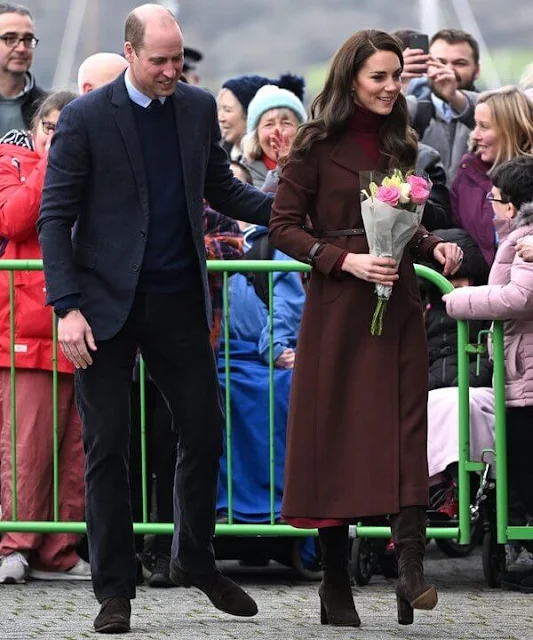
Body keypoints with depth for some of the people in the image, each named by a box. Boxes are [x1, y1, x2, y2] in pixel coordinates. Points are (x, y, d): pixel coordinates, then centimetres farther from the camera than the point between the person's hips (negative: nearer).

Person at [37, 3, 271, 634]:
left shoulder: (199, 108, 6)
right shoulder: (85, 117, -8)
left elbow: (221, 189, 16)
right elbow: (54, 218, -7)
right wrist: (66, 307, -15)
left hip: (179, 301, 4)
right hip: (108, 304, -4)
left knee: (204, 431, 7)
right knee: (106, 446, 1)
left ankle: (195, 559, 28)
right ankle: (115, 589, 9)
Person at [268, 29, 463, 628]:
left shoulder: (397, 142, 12)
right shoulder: (318, 144, -4)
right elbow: (283, 227, -6)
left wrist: (434, 246, 1)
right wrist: (345, 259, -17)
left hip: (398, 306, 4)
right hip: (339, 308, -4)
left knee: (403, 433, -7)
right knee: (334, 438, 1)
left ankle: (411, 571, -15)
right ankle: (335, 584, 8)